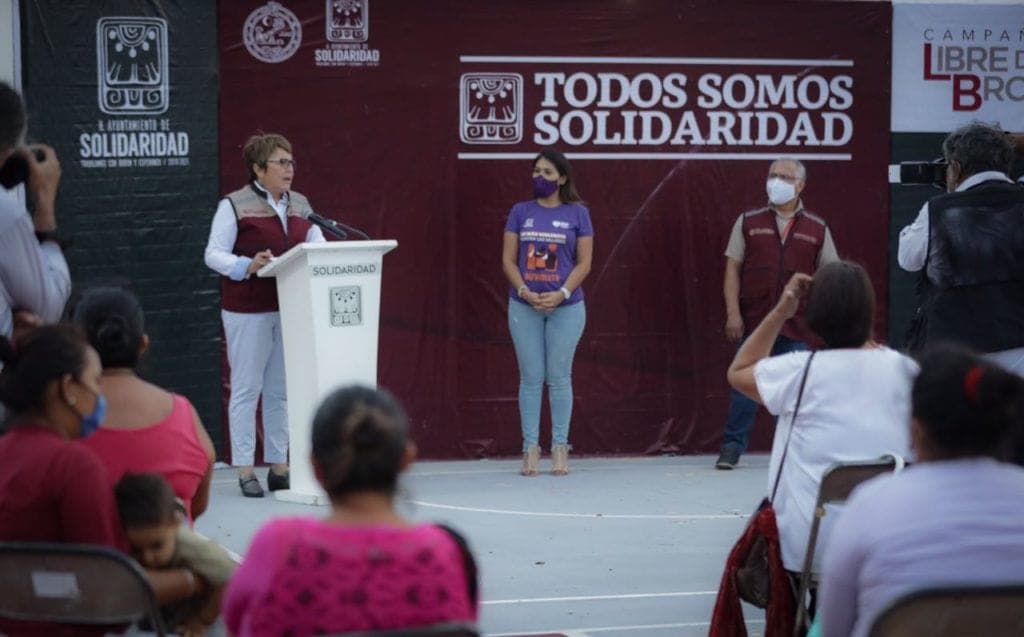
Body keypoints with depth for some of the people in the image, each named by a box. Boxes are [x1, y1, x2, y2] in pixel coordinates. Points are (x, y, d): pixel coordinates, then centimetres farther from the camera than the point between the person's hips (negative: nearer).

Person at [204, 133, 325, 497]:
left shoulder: (301, 206, 12)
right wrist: (248, 266, -24)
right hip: (248, 311, -5)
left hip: (290, 310, 5)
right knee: (247, 389, -1)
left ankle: (279, 467, 16)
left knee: (281, 390, 9)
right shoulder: (234, 206, -4)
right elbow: (214, 254, -7)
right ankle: (245, 470, 3)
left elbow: (319, 247, 9)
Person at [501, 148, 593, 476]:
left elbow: (584, 263, 0)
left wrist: (561, 294, -13)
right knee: (531, 378, 3)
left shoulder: (577, 213, 2)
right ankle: (530, 448, 6)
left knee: (559, 377, 2)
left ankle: (560, 449, 7)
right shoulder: (520, 212, 7)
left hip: (565, 307, -1)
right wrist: (524, 291, -11)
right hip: (524, 307, 1)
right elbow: (508, 259, 4)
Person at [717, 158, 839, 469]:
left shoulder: (817, 229, 8)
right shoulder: (748, 222, 7)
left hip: (795, 326, 0)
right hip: (753, 322, 0)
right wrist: (732, 313, -5)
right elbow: (732, 269, 4)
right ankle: (732, 448, 6)